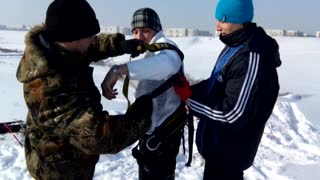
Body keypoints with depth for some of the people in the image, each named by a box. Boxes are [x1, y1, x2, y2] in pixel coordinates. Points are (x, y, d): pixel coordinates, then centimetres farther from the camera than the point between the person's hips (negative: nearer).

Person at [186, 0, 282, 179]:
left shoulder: (252, 58, -29)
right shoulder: (234, 46, 2)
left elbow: (232, 114, -29)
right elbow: (215, 82, 13)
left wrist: (190, 100, -20)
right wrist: (190, 91, -4)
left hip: (230, 148, -9)